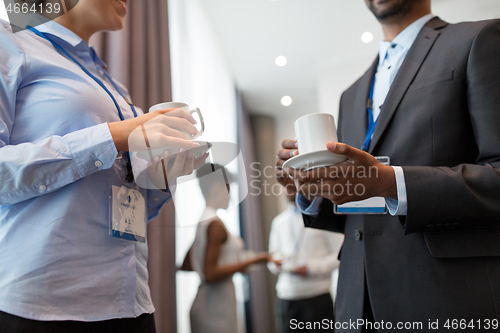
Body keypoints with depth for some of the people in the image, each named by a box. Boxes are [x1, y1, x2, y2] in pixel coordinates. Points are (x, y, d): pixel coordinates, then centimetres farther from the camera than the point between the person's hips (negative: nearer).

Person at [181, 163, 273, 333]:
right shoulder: (215, 224, -18)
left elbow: (186, 266, 14)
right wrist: (252, 261, -17)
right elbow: (210, 274, -22)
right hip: (217, 306, -9)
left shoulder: (200, 221, 7)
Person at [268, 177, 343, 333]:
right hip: (286, 298, 4)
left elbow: (340, 255, -4)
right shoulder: (278, 221, 15)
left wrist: (311, 267, -14)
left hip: (317, 297, -4)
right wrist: (275, 263, -4)